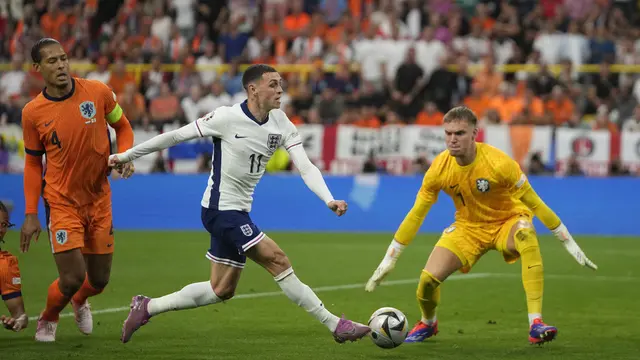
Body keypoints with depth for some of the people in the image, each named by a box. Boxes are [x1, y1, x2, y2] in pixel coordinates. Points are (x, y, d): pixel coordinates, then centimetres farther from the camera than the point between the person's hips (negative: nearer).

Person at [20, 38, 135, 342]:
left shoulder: (98, 92, -8)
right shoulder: (32, 112, -9)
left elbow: (122, 126, 9)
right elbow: (33, 162, 2)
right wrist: (31, 214, -2)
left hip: (99, 200, 2)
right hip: (61, 202, -2)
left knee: (99, 280, 9)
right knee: (72, 278, -12)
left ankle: (79, 302, 47)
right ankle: (48, 320, 21)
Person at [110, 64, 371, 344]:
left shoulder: (281, 124, -1)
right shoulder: (228, 118, -18)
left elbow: (306, 167, -7)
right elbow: (175, 136, -9)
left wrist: (328, 200, -24)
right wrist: (127, 155, -2)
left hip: (238, 213, 8)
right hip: (220, 209, -8)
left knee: (221, 290, 13)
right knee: (278, 261, -12)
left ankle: (146, 308, 24)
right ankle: (335, 325, -8)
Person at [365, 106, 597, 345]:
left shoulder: (498, 163, -27)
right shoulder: (439, 168, -17)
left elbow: (534, 203, -18)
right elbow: (416, 215, -6)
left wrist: (570, 244, -15)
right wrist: (388, 260, -5)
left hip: (507, 222, -3)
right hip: (468, 227, 3)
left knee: (526, 234, -39)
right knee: (428, 279, -16)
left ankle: (536, 324, -39)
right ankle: (427, 324, 23)